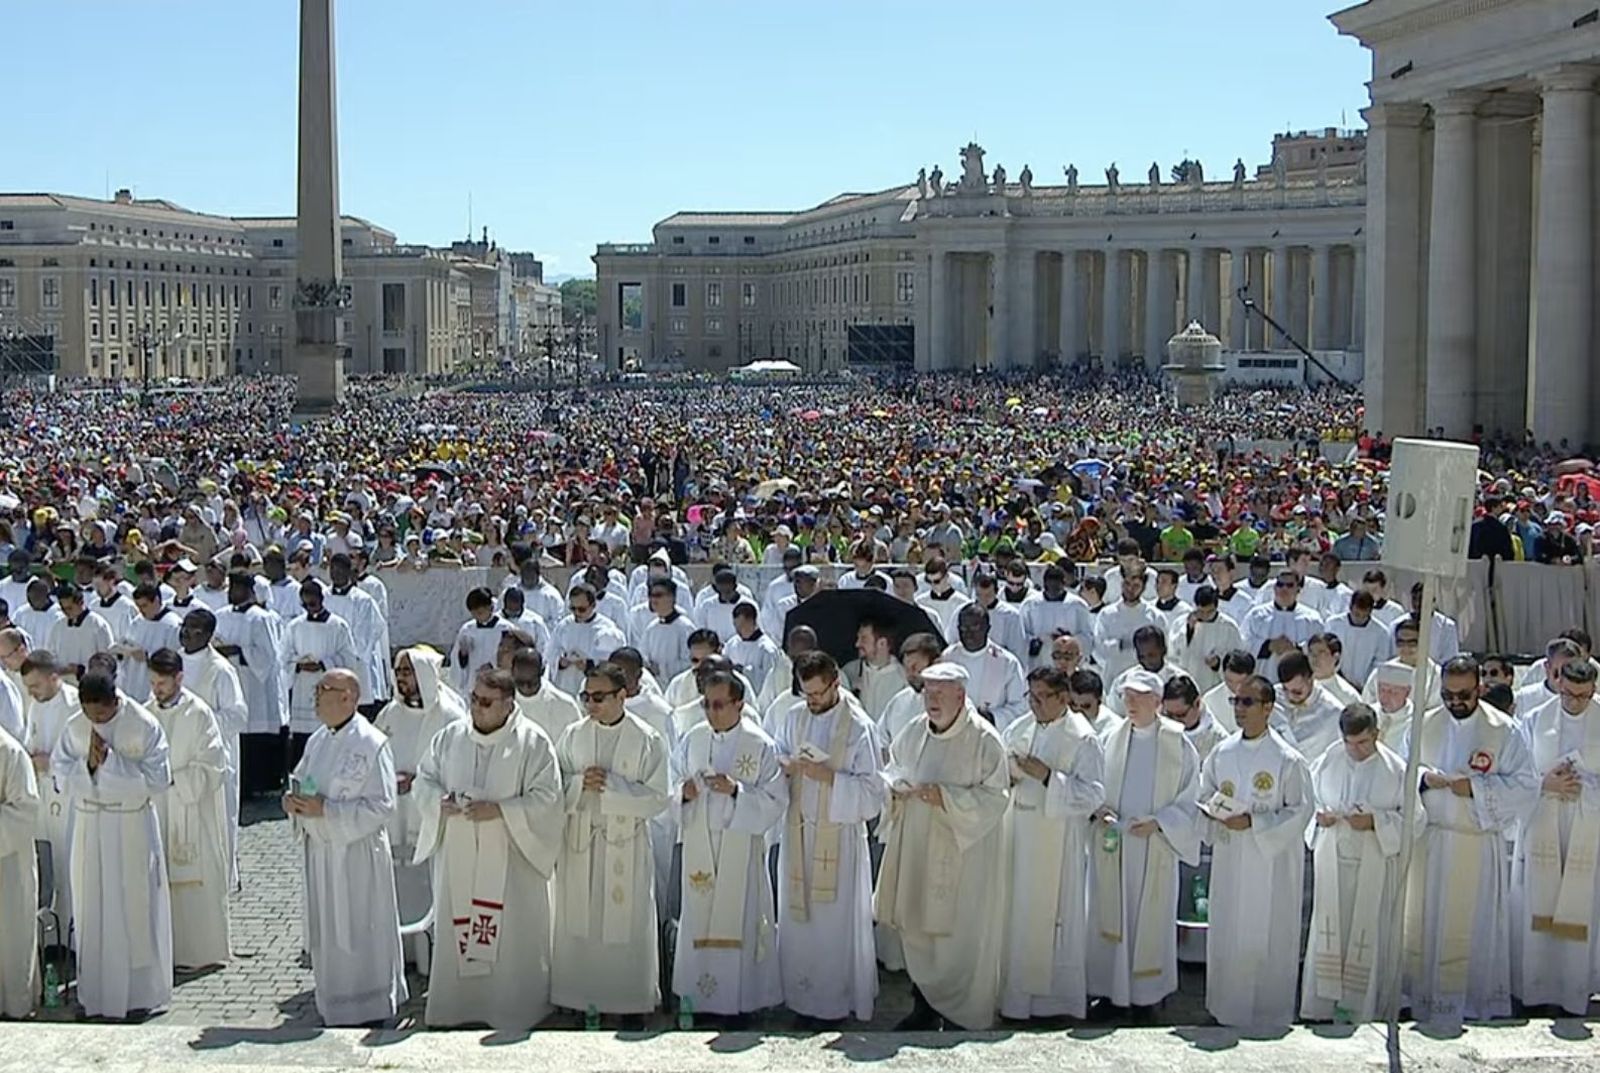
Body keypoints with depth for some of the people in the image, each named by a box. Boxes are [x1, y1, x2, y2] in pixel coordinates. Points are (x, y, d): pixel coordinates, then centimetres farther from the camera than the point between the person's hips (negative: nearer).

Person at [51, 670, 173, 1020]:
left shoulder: (144, 725, -12)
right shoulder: (74, 726, -1)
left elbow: (157, 779, -15)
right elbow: (60, 773, 1)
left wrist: (110, 761, -22)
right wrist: (87, 764, -18)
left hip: (133, 825, -3)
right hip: (89, 824, 3)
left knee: (135, 906, 4)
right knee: (92, 907, 7)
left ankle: (139, 991, 16)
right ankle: (96, 991, 19)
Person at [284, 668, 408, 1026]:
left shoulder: (371, 744, -15)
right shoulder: (318, 741, 9)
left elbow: (381, 807, -17)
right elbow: (300, 781, 21)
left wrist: (325, 810, -21)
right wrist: (293, 801, -3)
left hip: (357, 854, -7)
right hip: (320, 852, 7)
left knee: (358, 932, 0)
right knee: (326, 935, 14)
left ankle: (367, 1009, 12)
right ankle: (332, 1008, 26)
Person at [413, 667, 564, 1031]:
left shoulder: (533, 742, -6)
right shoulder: (450, 736, 6)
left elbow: (546, 798, -9)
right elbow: (423, 781, 12)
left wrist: (499, 810, -19)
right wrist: (440, 802, -10)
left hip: (510, 858, -3)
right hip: (457, 857, 4)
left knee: (512, 938, 0)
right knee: (455, 931, 7)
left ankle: (514, 1012, 11)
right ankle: (454, 1006, 19)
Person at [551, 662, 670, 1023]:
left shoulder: (648, 740, -5)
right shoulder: (572, 736, 4)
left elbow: (657, 798, -8)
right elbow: (553, 788, 5)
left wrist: (611, 785, -17)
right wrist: (581, 784, -15)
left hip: (626, 848, -3)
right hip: (579, 843, 3)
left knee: (627, 923, 2)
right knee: (578, 923, 6)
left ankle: (631, 999, 14)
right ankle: (581, 998, 18)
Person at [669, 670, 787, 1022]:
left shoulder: (761, 746, -7)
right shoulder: (692, 739, 5)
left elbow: (775, 802, -8)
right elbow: (672, 785, 12)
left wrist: (736, 791, -21)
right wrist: (683, 792, -10)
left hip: (741, 850, -3)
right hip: (698, 846, 3)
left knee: (738, 921, 1)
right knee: (697, 919, 6)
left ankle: (740, 999, 10)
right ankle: (697, 996, 16)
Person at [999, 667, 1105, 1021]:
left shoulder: (1082, 739, -7)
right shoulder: (1017, 730, 10)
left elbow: (1093, 794, -13)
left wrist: (1047, 776, -20)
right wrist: (1007, 776, -6)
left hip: (1059, 844, -5)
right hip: (1018, 838, 5)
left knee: (1057, 918, 0)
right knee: (1017, 916, 7)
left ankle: (1058, 998, 11)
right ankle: (1017, 995, 17)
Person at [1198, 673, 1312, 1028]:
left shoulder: (1287, 759, -12)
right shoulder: (1222, 752, 2)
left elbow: (1301, 810, -10)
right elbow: (1204, 794, 13)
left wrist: (1253, 822, -18)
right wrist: (1213, 810, -10)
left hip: (1271, 859, -4)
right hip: (1229, 856, 5)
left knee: (1267, 934, 2)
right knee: (1227, 929, 11)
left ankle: (1269, 1011, 15)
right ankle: (1227, 1004, 25)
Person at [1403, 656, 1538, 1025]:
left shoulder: (1505, 730, -5)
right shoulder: (1423, 726, 4)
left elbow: (1526, 787, -7)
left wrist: (1475, 788, -18)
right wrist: (1424, 778, -10)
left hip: (1480, 845, -3)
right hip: (1430, 840, 3)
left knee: (1478, 924, 3)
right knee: (1427, 920, 8)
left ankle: (1478, 1002, 13)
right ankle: (1427, 997, 19)